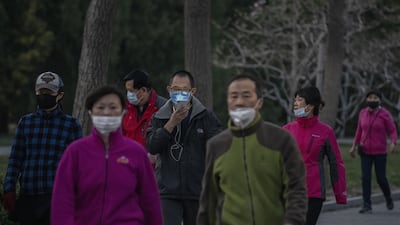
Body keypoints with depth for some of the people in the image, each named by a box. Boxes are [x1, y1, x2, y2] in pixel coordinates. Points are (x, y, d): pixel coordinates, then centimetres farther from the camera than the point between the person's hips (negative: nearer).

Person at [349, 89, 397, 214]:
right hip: (365, 151, 3)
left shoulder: (384, 114, -9)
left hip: (380, 152, -3)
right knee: (365, 177, -5)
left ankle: (388, 197, 31)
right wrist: (354, 146, 15)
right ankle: (367, 205, -2)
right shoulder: (363, 113, 4)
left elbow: (393, 131, -7)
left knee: (381, 178, 2)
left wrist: (393, 143, -25)